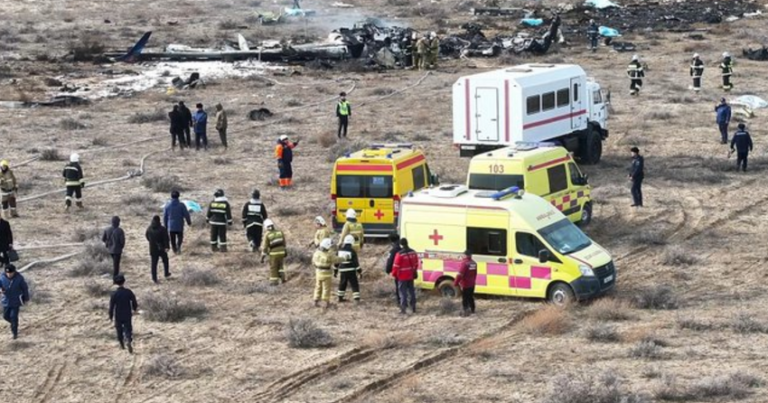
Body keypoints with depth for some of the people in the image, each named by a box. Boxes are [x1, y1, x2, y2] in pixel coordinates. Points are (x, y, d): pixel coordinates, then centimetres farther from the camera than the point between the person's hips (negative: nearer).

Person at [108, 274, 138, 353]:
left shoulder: (114, 294, -15)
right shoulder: (129, 292, -12)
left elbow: (111, 306, -11)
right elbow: (134, 302, -1)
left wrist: (111, 316, 1)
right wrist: (135, 309, 20)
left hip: (118, 316, 0)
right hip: (127, 316, 0)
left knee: (119, 330, 18)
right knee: (128, 330, 6)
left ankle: (122, 345, 30)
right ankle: (129, 341, -20)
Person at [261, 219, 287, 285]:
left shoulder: (267, 235, -13)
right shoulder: (279, 232, 0)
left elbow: (264, 247, -12)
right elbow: (284, 242, 9)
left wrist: (262, 257, -7)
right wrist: (285, 251, 21)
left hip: (273, 254, -4)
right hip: (281, 252, 4)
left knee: (273, 267, 11)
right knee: (280, 265, 25)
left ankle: (274, 281, 15)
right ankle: (282, 277, 16)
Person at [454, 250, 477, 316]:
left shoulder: (464, 263, -21)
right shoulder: (474, 263, 5)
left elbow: (460, 274, -24)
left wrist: (455, 283, -18)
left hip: (465, 285, -8)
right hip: (472, 284, 8)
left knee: (465, 299, -1)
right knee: (470, 298, 20)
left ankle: (465, 312, -1)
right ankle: (472, 310, 31)